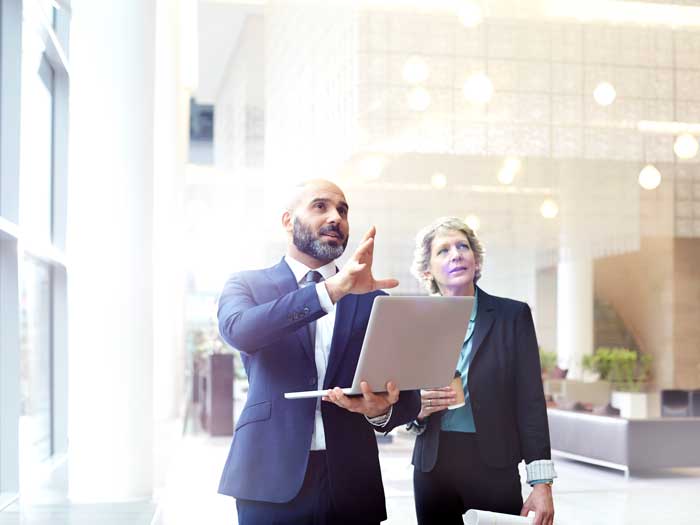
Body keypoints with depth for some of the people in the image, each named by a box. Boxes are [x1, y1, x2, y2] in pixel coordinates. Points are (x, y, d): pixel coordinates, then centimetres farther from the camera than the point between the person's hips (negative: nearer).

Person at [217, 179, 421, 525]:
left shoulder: (374, 298, 10)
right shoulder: (247, 285, 5)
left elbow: (409, 396, 5)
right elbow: (239, 331, -17)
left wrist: (383, 410, -19)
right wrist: (333, 289, -25)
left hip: (352, 484, 2)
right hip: (271, 481, -2)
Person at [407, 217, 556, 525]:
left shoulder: (513, 315, 0)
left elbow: (530, 402, -4)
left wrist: (542, 483, -10)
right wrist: (418, 407, -12)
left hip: (495, 468, -2)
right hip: (433, 468, 2)